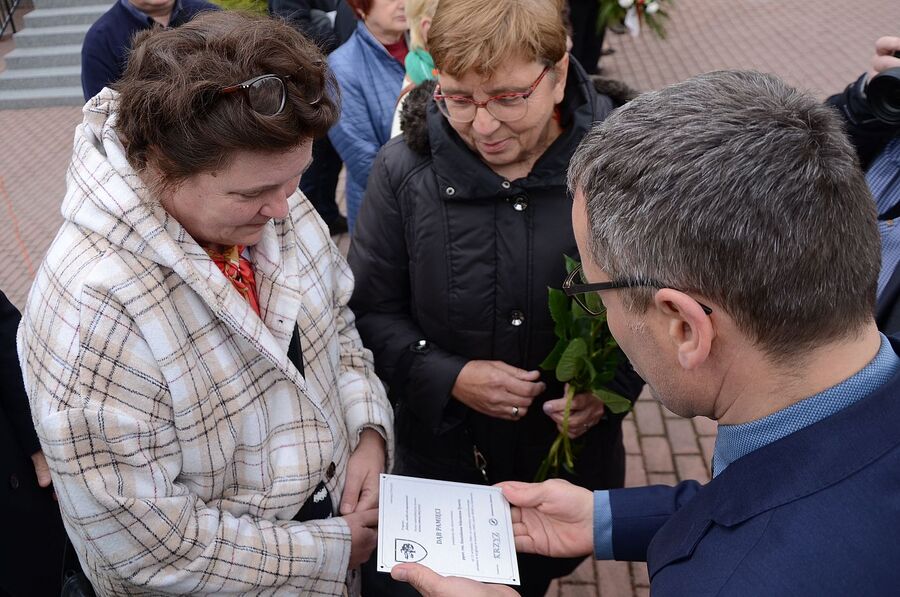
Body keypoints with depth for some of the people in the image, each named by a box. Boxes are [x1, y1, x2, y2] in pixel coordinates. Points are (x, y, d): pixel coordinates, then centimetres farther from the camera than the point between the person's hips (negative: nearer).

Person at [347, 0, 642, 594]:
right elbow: (370, 311, -6)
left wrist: (613, 386, -19)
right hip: (441, 455, 0)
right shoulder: (405, 169, -15)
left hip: (575, 455, 1)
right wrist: (449, 378, -20)